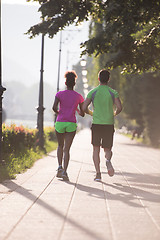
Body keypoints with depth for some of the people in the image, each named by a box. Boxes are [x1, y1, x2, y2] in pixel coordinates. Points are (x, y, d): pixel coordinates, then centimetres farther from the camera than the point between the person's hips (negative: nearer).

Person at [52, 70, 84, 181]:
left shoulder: (60, 94, 0)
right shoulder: (78, 96, 3)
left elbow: (54, 107, -12)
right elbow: (82, 114, 8)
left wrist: (59, 113, 10)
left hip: (60, 123, 0)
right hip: (71, 124, 0)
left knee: (60, 145, 21)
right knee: (67, 149, -3)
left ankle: (60, 166, 3)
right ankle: (64, 172, -15)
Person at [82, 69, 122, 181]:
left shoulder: (93, 92, 1)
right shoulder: (113, 92, 0)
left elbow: (84, 108, -3)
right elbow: (119, 108, -9)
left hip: (96, 123, 0)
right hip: (109, 124, 0)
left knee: (96, 149, 9)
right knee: (107, 149, 10)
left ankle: (98, 173, -1)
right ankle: (108, 160, -25)